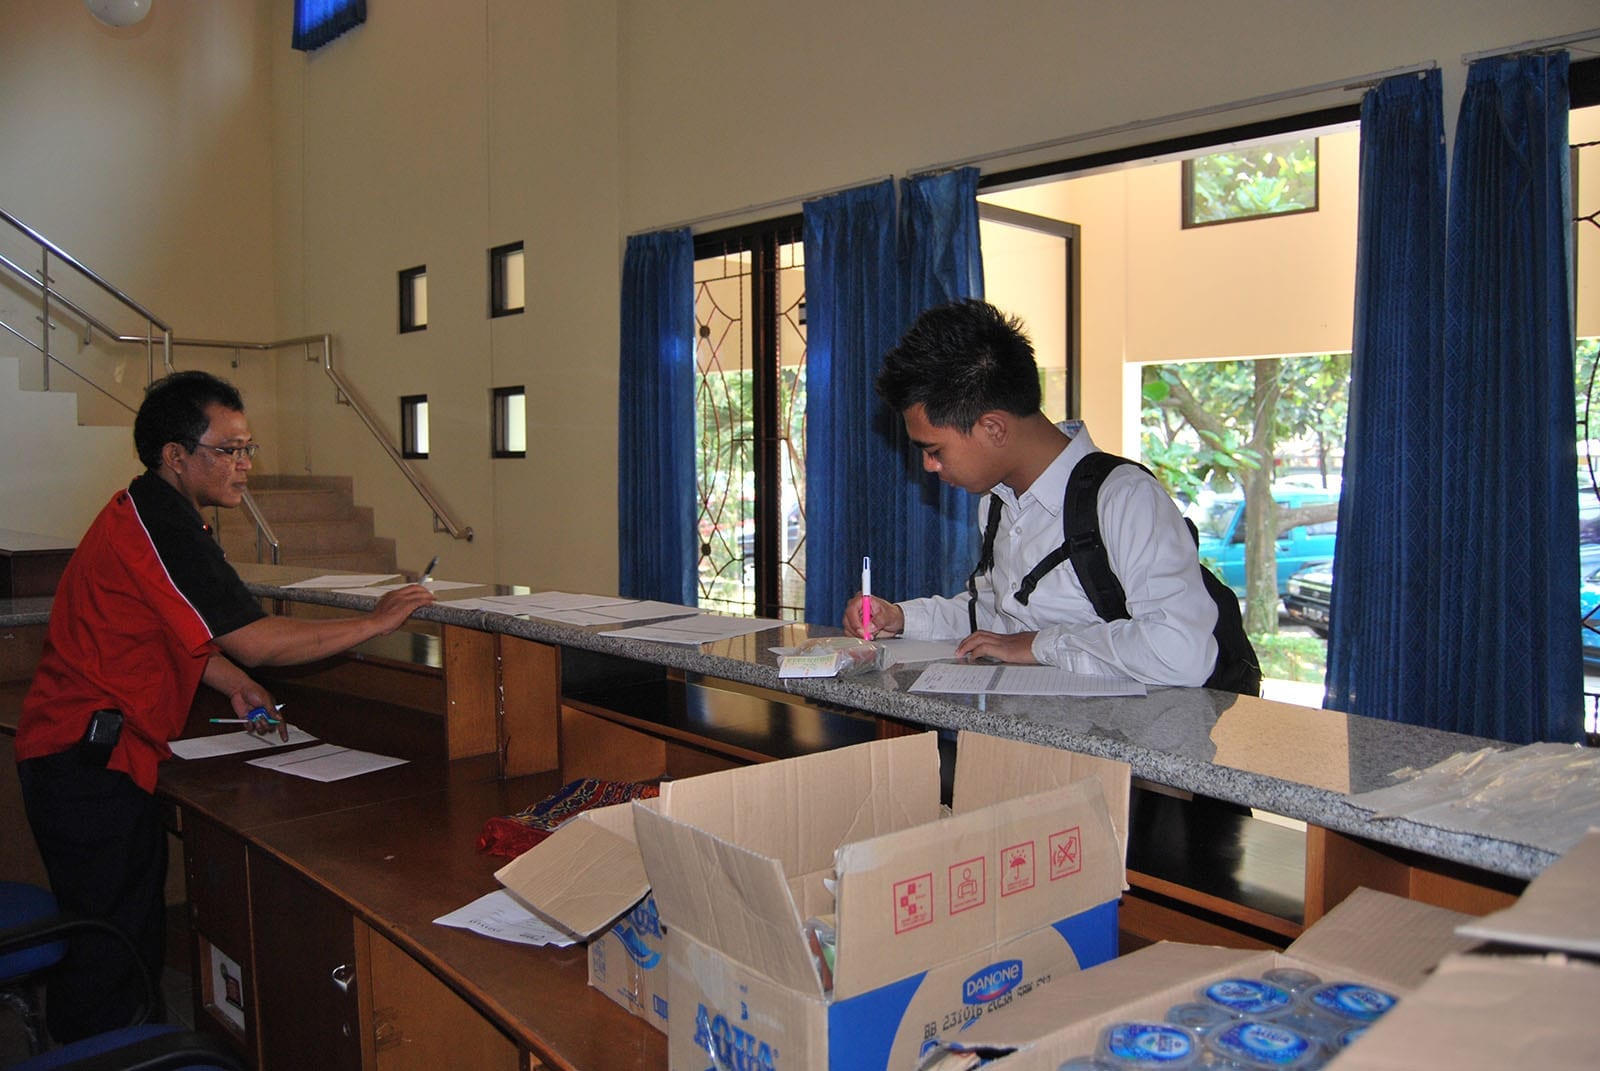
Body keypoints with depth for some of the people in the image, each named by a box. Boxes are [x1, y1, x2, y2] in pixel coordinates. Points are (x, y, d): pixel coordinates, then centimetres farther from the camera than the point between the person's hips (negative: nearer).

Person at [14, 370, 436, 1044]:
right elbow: (253, 641, -23)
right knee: (111, 946, -2)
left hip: (93, 753, 10)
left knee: (132, 934, 15)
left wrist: (235, 686, 7)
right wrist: (375, 622, -18)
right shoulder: (157, 525, -20)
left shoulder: (148, 512, 13)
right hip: (88, 761, -10)